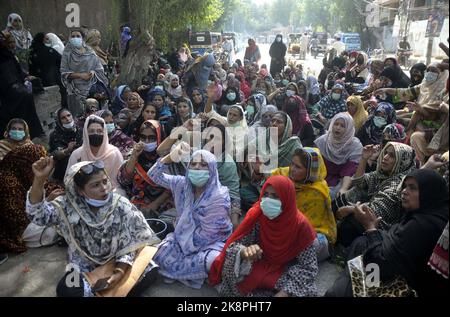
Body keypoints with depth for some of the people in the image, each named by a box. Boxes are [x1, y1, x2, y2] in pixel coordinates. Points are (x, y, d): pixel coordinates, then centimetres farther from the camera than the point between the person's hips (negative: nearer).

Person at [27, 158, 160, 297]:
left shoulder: (122, 206, -15)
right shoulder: (69, 205, -12)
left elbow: (128, 245, -11)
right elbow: (38, 215, -25)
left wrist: (120, 272, -24)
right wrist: (39, 180, -37)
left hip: (118, 263, 0)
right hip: (85, 268, 1)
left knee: (150, 272, -23)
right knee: (65, 290, -28)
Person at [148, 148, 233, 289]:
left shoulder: (219, 197, -22)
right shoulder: (183, 184, -6)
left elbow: (208, 233, -19)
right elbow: (153, 175, -3)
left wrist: (185, 247, -12)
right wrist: (171, 156, -19)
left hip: (212, 241, -4)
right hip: (184, 237, 4)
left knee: (212, 261, -34)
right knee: (157, 253, -16)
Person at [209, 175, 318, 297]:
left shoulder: (300, 224, -21)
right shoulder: (256, 215, -17)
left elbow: (308, 267, -17)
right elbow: (234, 244, -16)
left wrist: (284, 293, -28)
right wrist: (245, 251, -41)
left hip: (288, 271, 0)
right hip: (261, 264, 1)